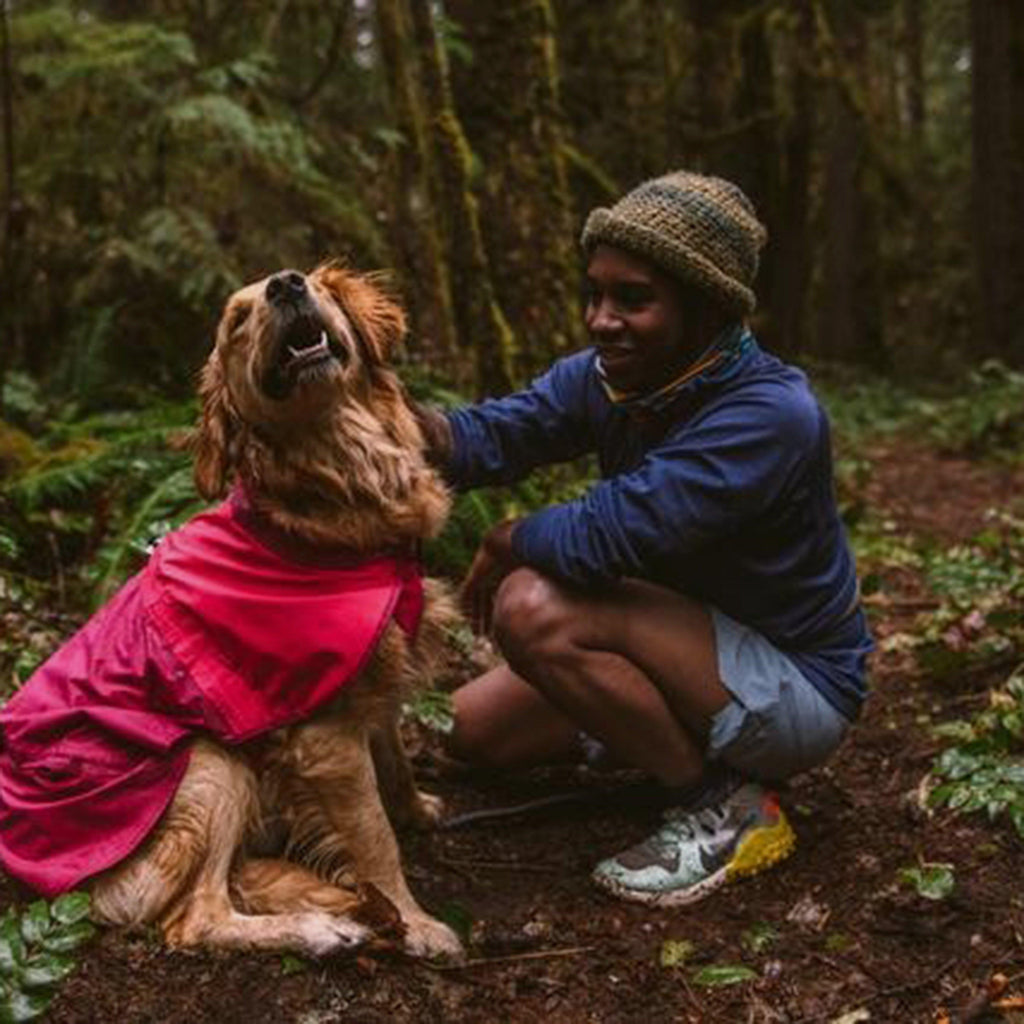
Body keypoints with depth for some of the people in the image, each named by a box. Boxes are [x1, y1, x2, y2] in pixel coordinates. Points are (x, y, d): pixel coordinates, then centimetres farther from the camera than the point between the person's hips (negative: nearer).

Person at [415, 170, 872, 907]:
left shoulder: (771, 415, -30)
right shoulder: (606, 376, -5)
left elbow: (608, 536, -36)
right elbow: (490, 437, -16)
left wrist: (509, 541, -16)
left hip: (799, 686, -8)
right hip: (696, 642, 8)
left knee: (534, 607, -27)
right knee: (478, 726, 9)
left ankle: (725, 806, -10)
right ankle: (683, 739, 21)